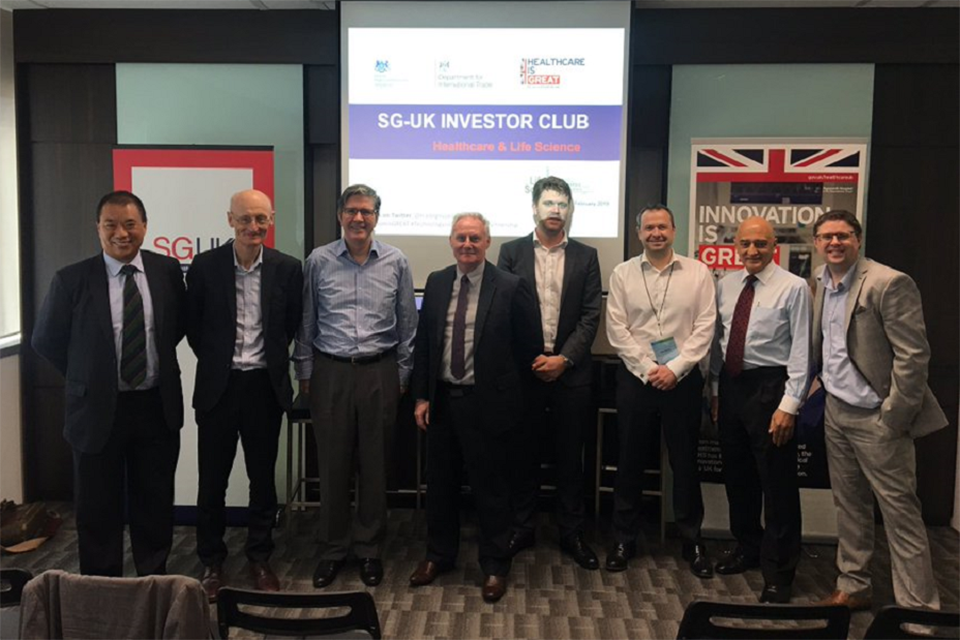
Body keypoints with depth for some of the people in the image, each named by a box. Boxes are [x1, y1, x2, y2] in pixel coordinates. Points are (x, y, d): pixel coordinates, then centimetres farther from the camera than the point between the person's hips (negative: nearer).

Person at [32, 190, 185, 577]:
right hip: (98, 410, -1)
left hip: (157, 406, 2)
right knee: (99, 511, 11)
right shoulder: (71, 280, -9)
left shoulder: (168, 271, -3)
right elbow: (45, 340, 3)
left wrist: (156, 365, 7)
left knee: (155, 505, 14)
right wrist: (87, 377, 5)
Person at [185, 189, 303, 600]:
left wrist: (272, 360, 10)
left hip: (265, 386, 1)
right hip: (218, 386, 0)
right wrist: (215, 362, 9)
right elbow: (192, 325, 5)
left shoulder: (287, 269, -3)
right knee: (212, 480, 9)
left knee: (263, 478, 12)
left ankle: (259, 558, 29)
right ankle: (211, 562, 27)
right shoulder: (205, 266, -6)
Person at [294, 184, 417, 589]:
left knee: (375, 465, 8)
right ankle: (332, 550, 23)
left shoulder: (396, 262, 1)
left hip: (379, 373, 0)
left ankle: (369, 549, 24)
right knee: (332, 464, 7)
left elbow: (407, 324, 7)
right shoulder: (318, 262, 0)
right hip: (330, 373, 0)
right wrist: (305, 372, 7)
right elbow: (306, 324, 6)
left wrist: (402, 373, 6)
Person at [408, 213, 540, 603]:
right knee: (440, 483, 17)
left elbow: (528, 348, -4)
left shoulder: (510, 288, -9)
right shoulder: (436, 283, 5)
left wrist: (508, 389, 2)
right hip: (441, 399, 5)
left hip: (486, 403, -4)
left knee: (491, 487, 7)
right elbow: (422, 342, 7)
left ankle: (494, 567, 25)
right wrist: (422, 396, 3)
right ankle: (439, 556, 36)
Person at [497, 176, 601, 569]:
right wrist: (527, 359, -7)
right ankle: (521, 529, 21)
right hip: (523, 369, 0)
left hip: (570, 371, 1)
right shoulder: (512, 252, 4)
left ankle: (572, 534, 19)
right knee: (523, 454, 8)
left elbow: (591, 316, 1)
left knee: (570, 456, 8)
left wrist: (564, 358, -10)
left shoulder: (586, 256, 6)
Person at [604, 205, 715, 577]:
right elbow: (617, 329, -2)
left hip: (683, 379, 0)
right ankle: (624, 540, 22)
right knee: (630, 462, 9)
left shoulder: (698, 273, 1)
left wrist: (675, 369, -12)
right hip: (635, 378, 1)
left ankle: (692, 541, 24)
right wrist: (647, 369, -10)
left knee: (685, 462, 9)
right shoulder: (623, 274, 2)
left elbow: (705, 328, -4)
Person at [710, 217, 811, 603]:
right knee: (737, 476, 18)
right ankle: (747, 549, 37)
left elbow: (801, 350, -12)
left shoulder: (793, 288, -9)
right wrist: (716, 390, 12)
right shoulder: (726, 285, 8)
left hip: (769, 387, -6)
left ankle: (778, 574, 16)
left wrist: (789, 405, -16)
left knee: (777, 484, 2)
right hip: (731, 385, 6)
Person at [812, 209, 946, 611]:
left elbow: (913, 356, -17)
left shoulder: (889, 283, -15)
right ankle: (853, 587, 29)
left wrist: (892, 419, -17)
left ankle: (918, 607, 11)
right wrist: (823, 383, 7)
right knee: (849, 505, 16)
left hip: (875, 417, -7)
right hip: (836, 411, 7)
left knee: (899, 511, 0)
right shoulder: (822, 283, 7)